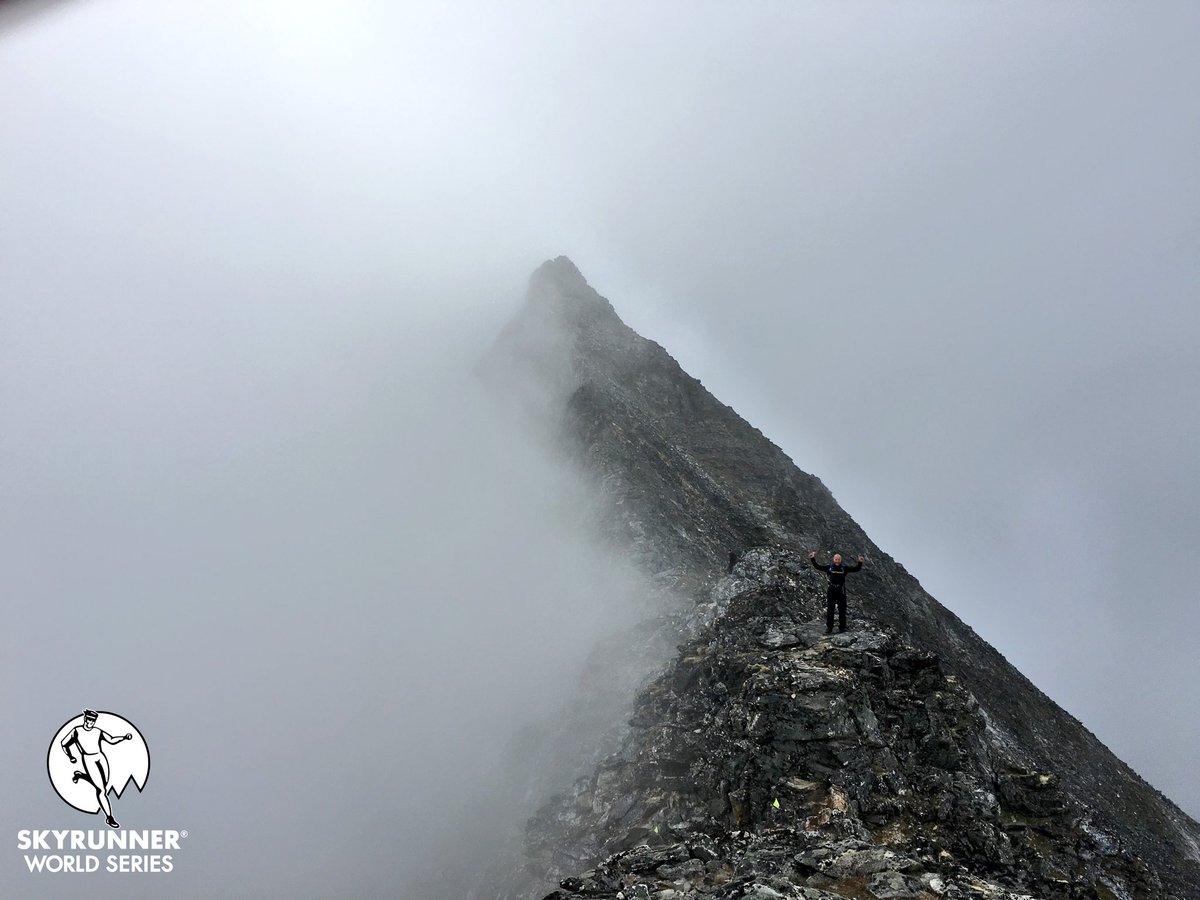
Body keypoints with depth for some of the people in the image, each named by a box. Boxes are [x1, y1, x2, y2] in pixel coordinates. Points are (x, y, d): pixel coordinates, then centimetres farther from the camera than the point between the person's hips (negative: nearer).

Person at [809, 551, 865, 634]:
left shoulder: (844, 568, 4)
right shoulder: (829, 567, 4)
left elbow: (856, 568, -1)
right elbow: (818, 567, 1)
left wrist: (860, 562, -18)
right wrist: (813, 559, -12)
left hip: (841, 591, 0)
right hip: (831, 590, 0)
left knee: (842, 610, 6)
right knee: (829, 610, 0)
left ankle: (842, 627, 15)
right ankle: (829, 628, 4)